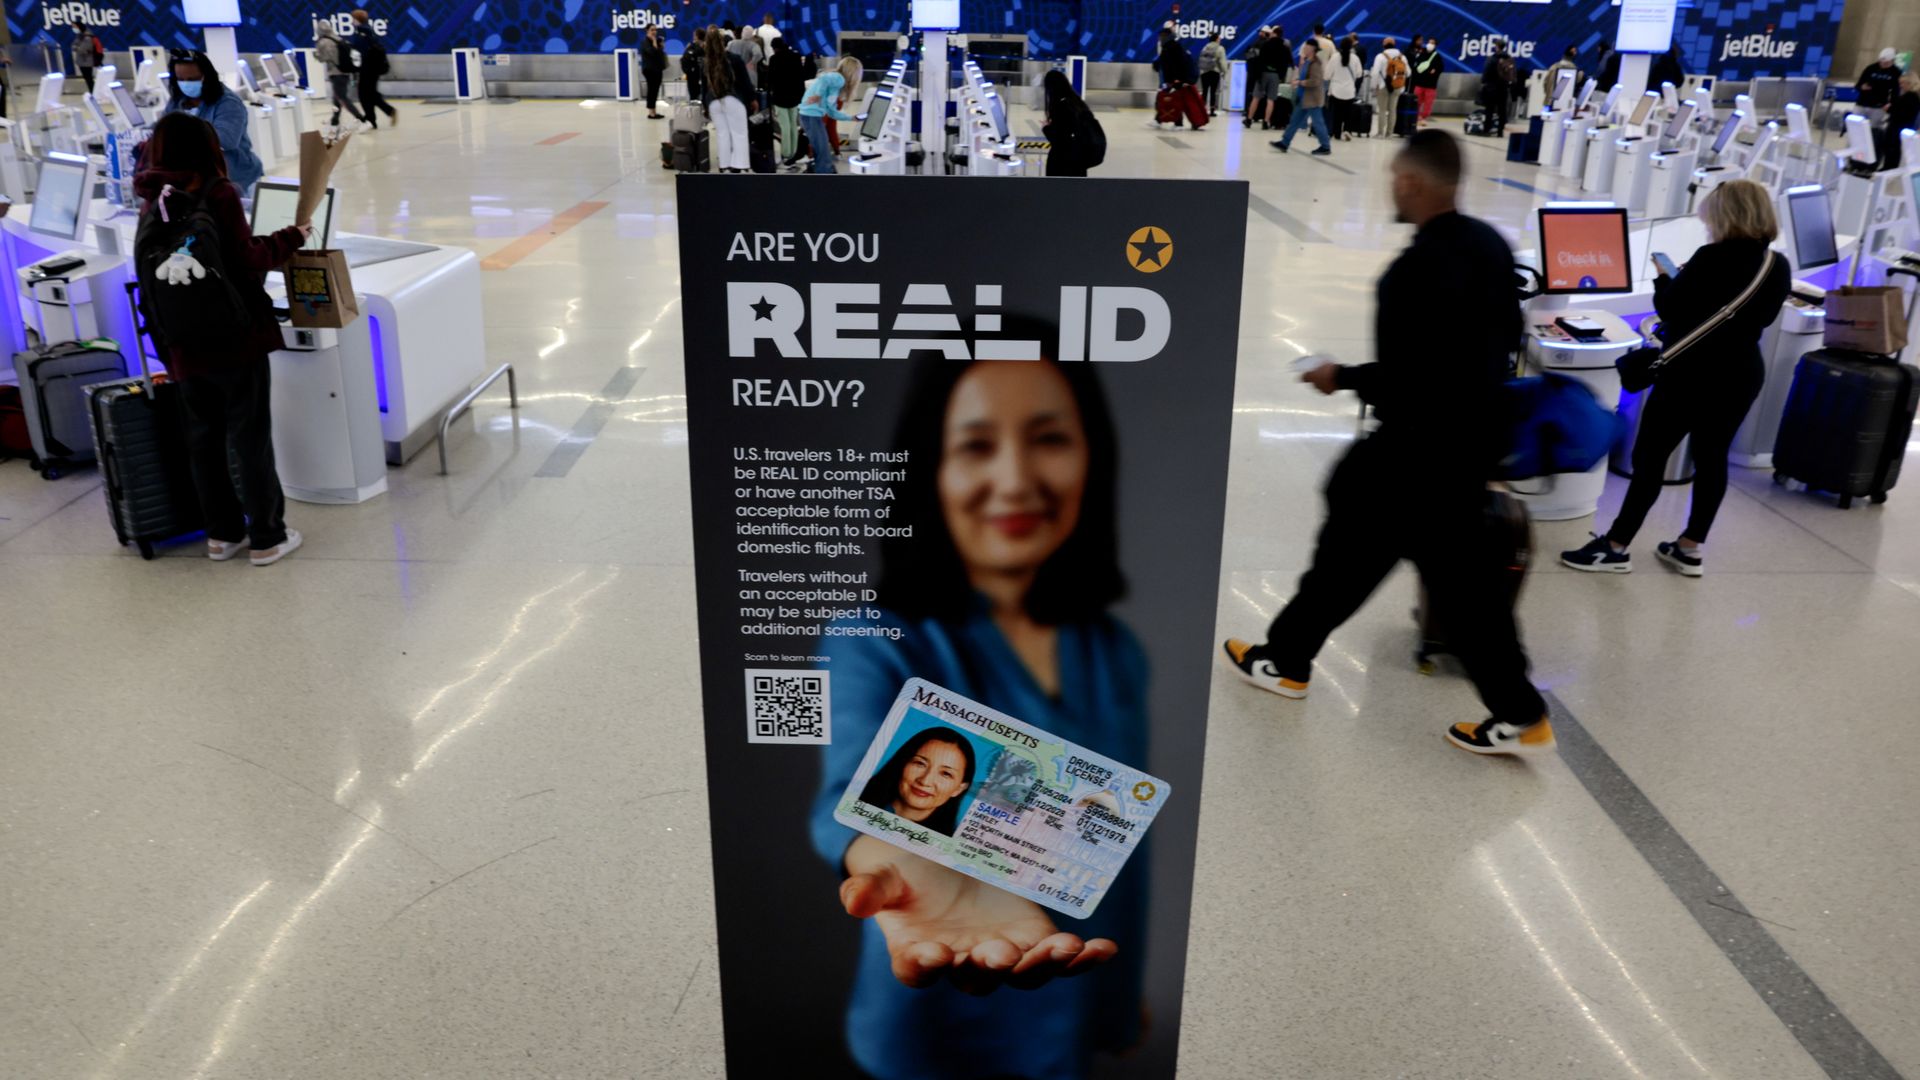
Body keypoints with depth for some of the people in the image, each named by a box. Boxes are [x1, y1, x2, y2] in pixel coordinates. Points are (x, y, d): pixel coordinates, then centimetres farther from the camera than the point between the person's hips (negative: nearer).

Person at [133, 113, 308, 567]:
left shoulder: (151, 205, 7)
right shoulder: (217, 195, -12)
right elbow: (247, 262, -15)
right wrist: (290, 238, -1)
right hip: (235, 338, -6)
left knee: (203, 438, 14)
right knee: (250, 438, 1)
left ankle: (222, 533, 23)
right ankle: (267, 538, 7)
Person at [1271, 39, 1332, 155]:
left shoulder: (1315, 64, -18)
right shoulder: (1306, 62, 11)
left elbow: (1315, 81, -26)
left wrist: (1299, 82, -18)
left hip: (1312, 98, -10)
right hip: (1303, 97, 10)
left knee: (1317, 122, -2)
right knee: (1295, 120, 11)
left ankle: (1326, 147, 6)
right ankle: (1284, 143, 16)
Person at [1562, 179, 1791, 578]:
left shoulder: (1713, 259, -18)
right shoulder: (1779, 267, 5)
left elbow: (1670, 310, -14)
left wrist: (1665, 279, 6)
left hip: (1694, 372, -7)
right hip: (1742, 373, 7)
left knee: (1650, 457, -2)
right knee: (1712, 458, 12)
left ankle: (1615, 548, -1)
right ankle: (1690, 548, 17)